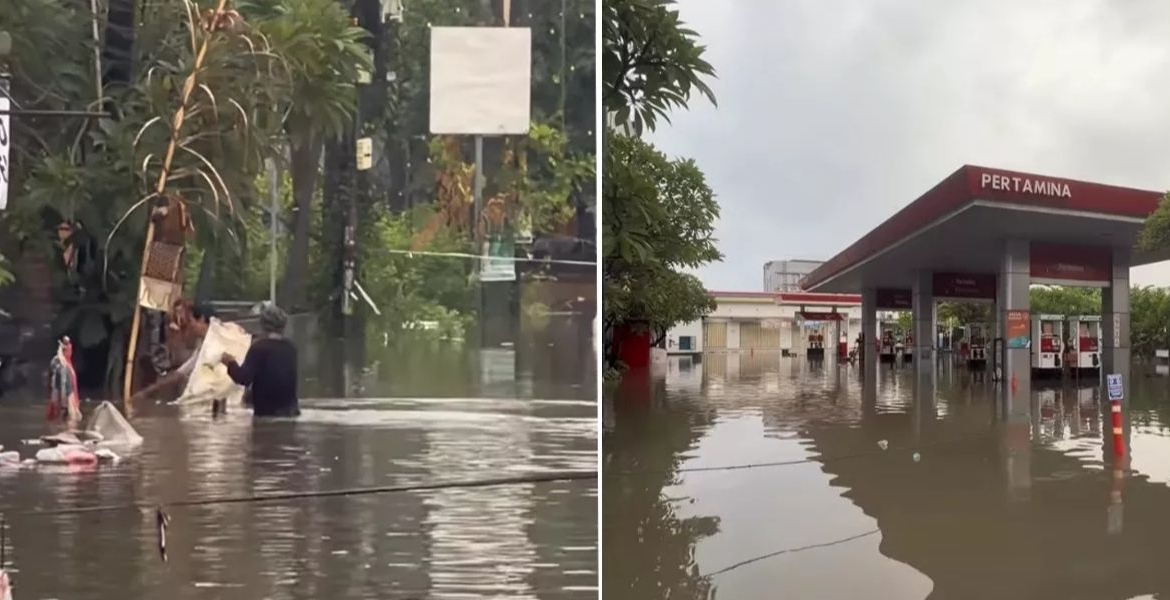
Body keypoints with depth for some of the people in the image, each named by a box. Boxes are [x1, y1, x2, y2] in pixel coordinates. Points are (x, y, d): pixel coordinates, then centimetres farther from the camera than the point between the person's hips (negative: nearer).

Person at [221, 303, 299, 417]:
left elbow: (244, 378, -17)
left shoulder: (259, 347, -12)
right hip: (290, 410, 6)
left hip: (266, 411, -5)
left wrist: (231, 363, 2)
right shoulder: (290, 348, 7)